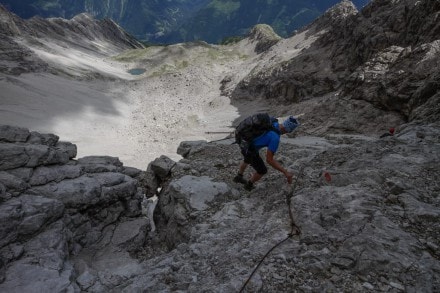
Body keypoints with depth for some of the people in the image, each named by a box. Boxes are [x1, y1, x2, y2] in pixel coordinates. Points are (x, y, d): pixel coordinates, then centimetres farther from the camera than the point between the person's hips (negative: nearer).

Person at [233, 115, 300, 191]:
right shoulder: (275, 138, -27)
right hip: (249, 149, -8)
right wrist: (285, 172, -20)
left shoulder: (274, 121, -5)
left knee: (248, 159, 36)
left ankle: (238, 177, 58)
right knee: (262, 170, 11)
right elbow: (269, 160, -24)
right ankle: (249, 185, 37)